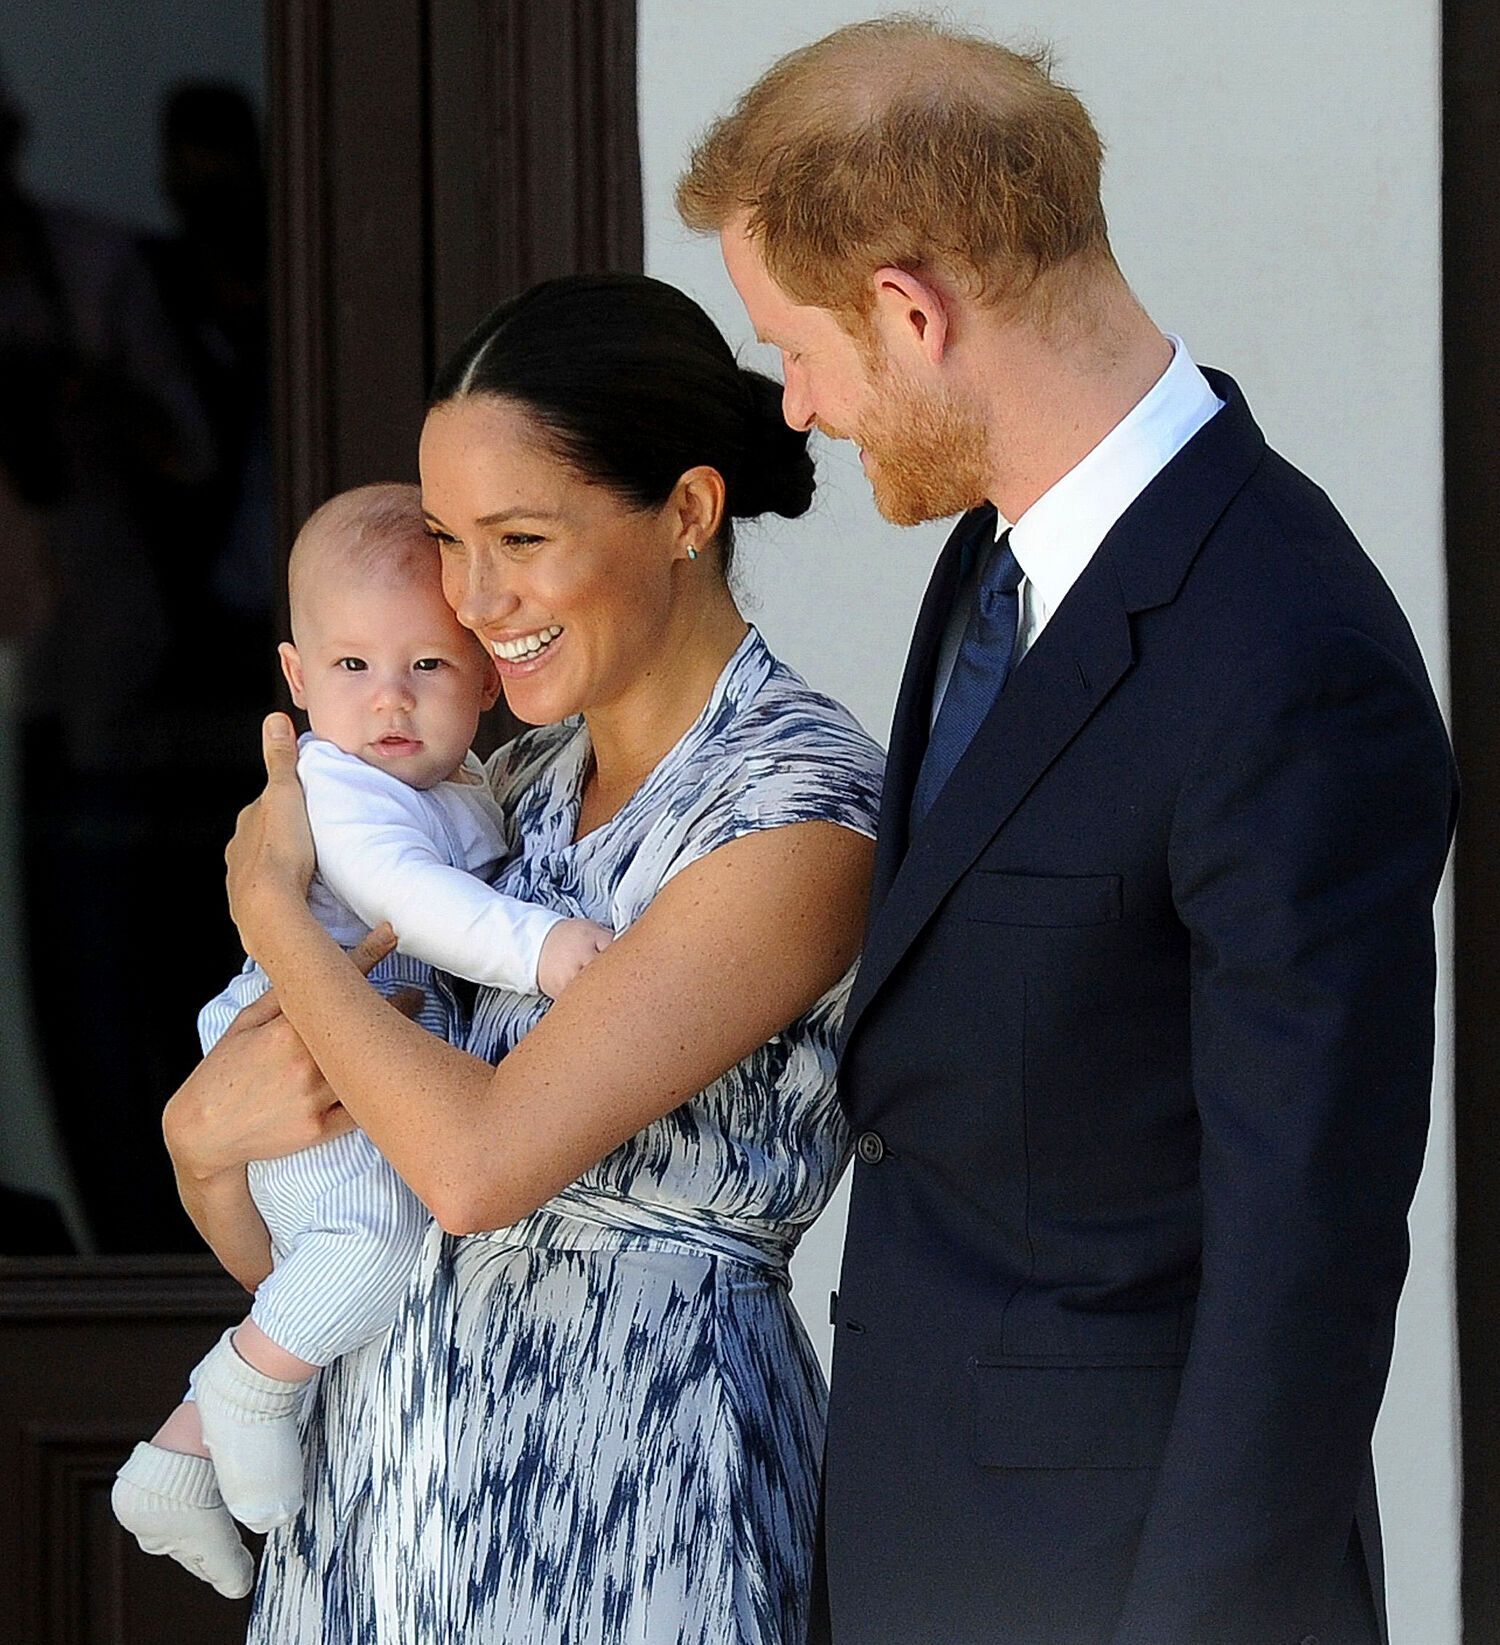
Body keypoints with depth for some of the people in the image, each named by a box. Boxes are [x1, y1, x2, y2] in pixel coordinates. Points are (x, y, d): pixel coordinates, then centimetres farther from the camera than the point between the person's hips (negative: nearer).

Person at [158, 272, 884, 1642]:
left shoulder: (801, 806, -15)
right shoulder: (521, 781, 7)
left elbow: (482, 1158, -22)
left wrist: (269, 903, -9)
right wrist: (210, 1130, -11)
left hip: (623, 1476, -7)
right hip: (386, 1460, 7)